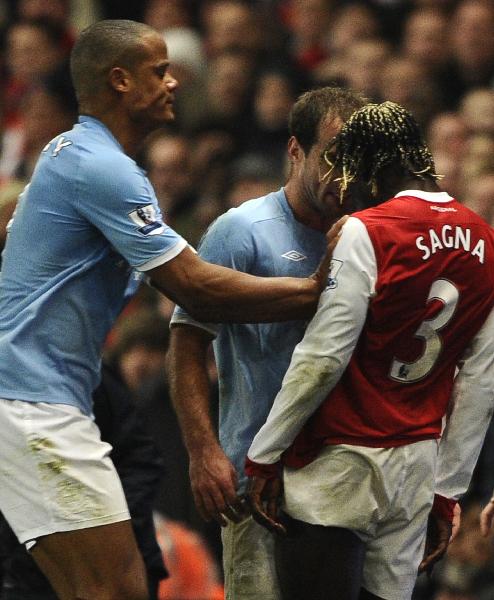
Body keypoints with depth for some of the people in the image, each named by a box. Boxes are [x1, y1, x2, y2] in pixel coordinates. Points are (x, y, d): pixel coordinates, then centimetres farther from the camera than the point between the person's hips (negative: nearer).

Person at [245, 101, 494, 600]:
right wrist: (448, 492, 16)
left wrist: (263, 457, -6)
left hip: (343, 464, -6)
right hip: (418, 462, 6)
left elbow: (322, 360, -14)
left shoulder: (367, 233, -12)